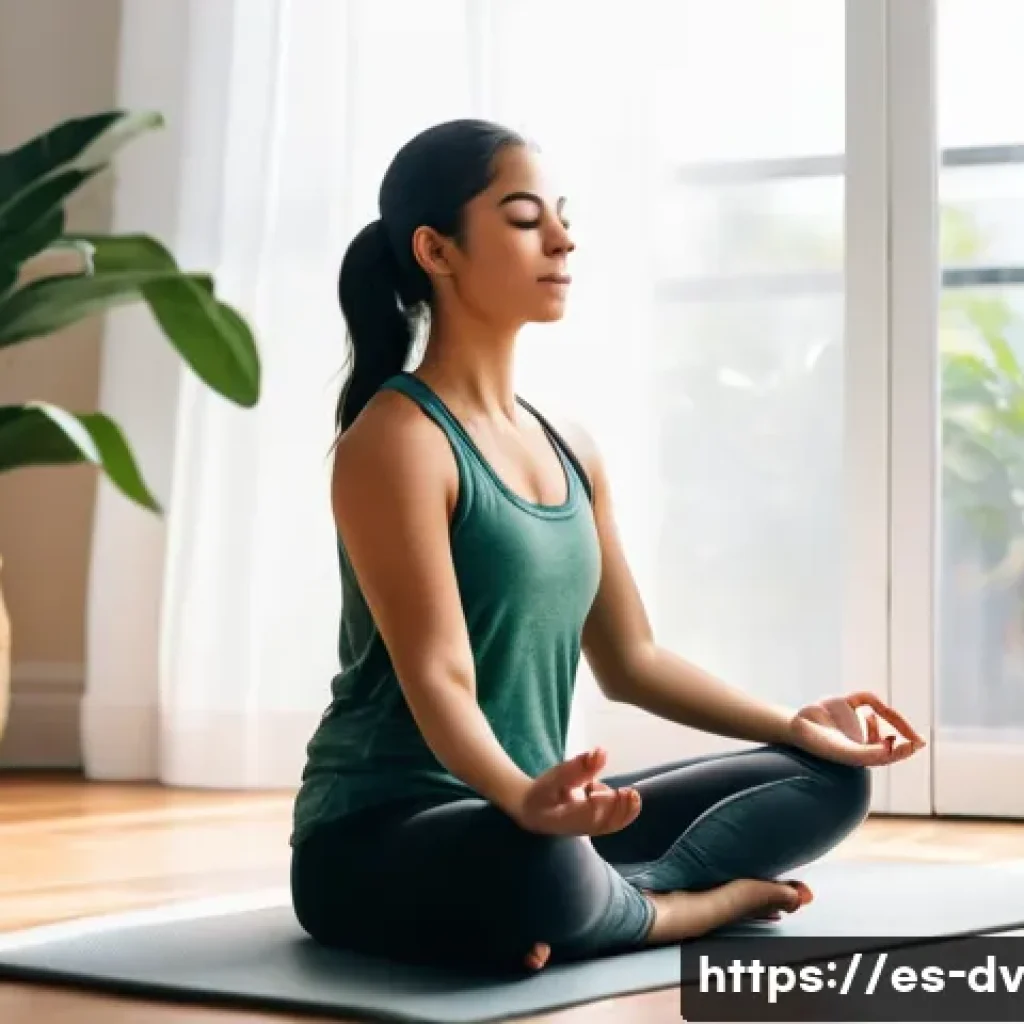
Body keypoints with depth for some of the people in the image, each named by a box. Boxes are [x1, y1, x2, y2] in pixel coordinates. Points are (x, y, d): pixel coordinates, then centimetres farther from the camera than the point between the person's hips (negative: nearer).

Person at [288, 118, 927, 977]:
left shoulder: (570, 449, 12)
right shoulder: (396, 440, -14)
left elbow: (630, 661, 17)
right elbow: (437, 678, -23)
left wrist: (794, 725, 10)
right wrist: (524, 800, -41)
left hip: (531, 818, 9)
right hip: (380, 838, -8)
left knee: (828, 778, 8)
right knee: (537, 872, -43)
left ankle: (620, 897, -14)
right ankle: (693, 904, -10)